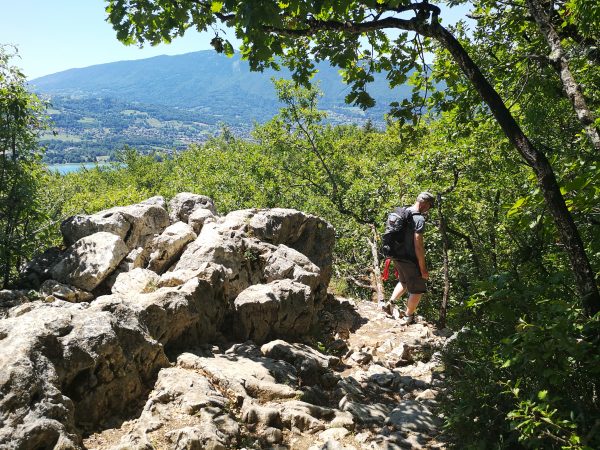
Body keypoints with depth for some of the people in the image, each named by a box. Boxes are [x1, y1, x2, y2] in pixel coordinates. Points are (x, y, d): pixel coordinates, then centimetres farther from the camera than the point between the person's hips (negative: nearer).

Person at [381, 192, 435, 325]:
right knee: (417, 290, 10)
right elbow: (418, 246, -22)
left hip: (397, 257, 8)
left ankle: (389, 303, 24)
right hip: (410, 260, -8)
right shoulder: (419, 219, -20)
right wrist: (423, 268, -16)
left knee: (404, 282, 30)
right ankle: (407, 317, 19)